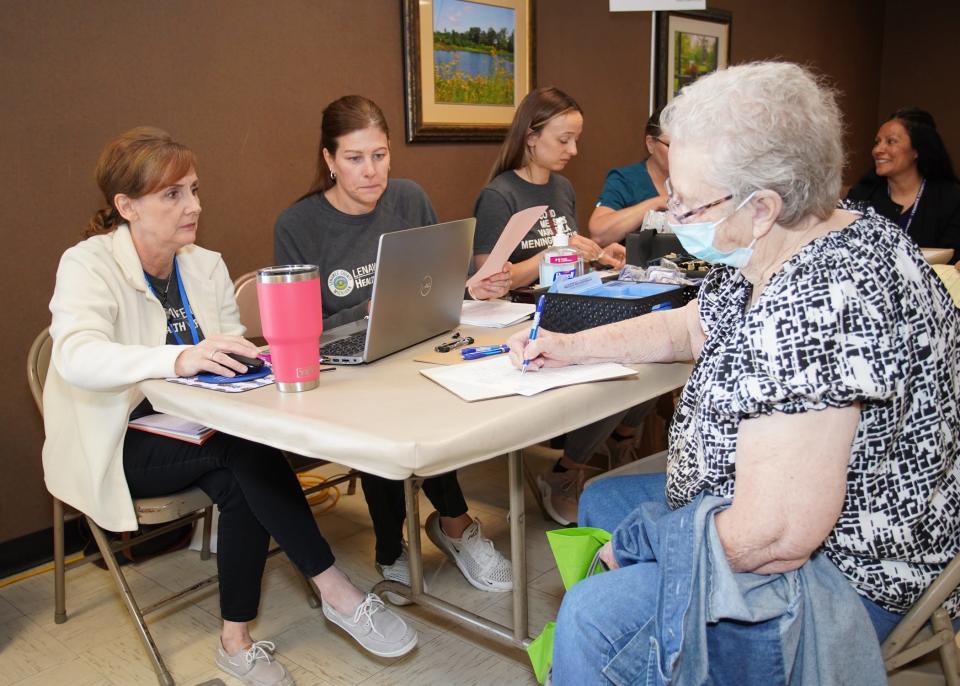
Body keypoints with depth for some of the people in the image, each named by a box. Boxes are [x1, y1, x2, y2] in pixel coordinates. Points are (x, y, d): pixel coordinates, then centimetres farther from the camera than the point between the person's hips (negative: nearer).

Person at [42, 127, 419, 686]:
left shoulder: (206, 265, 4)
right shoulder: (87, 265, -14)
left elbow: (232, 357, 2)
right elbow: (77, 356, -34)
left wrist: (249, 357, -23)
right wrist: (180, 358, -50)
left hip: (196, 431, 5)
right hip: (118, 448, -5)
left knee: (243, 483, -27)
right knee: (248, 449, -29)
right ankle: (339, 594, -20)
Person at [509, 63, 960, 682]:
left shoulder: (817, 304, -34)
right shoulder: (766, 258, -1)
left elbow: (774, 533, -35)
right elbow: (689, 328, 18)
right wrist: (571, 347, 8)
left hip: (849, 578, -10)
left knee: (594, 614, -23)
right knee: (601, 500, 20)